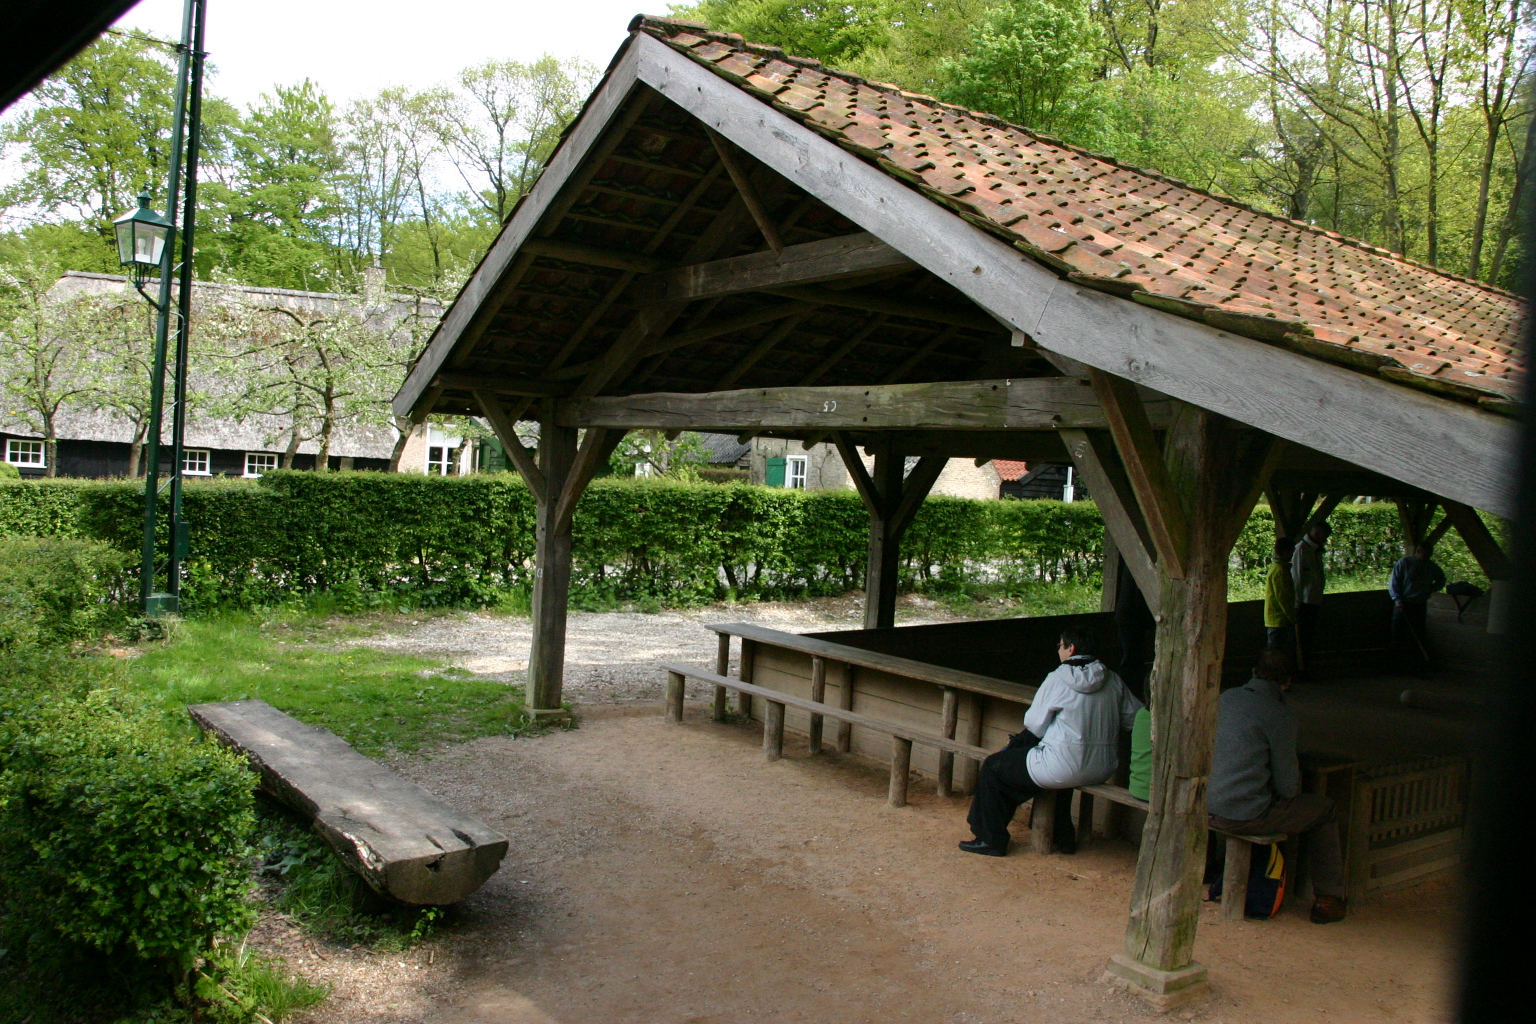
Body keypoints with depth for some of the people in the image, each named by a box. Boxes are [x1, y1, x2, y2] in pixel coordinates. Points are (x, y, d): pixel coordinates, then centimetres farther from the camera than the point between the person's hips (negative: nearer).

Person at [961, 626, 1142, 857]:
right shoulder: (1112, 680, 2)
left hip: (1067, 767, -7)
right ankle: (1063, 837, 40)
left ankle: (991, 839, 15)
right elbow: (1132, 718, 8)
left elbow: (1034, 724, -7)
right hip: (1103, 769, 7)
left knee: (992, 767, 9)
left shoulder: (1058, 680, -12)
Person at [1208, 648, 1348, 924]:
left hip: (1207, 808, 7)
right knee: (1324, 810, 15)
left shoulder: (1226, 698, 5)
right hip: (1246, 816, -6)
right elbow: (1287, 787, -8)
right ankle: (1329, 898, 22)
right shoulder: (1279, 716, -13)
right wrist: (1297, 775, 15)